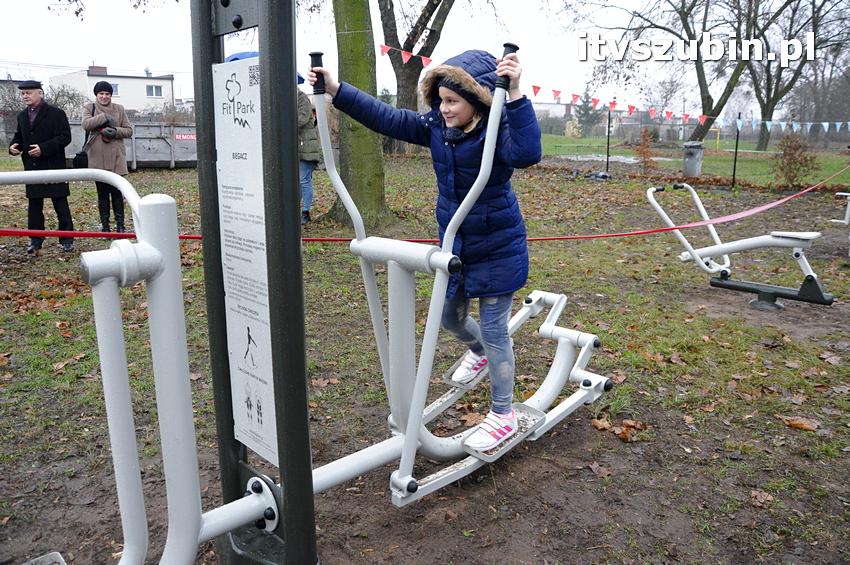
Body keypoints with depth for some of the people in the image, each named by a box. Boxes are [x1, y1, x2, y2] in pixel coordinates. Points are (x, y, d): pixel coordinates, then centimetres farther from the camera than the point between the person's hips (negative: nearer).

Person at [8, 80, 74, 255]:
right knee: (34, 206, 9)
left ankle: (67, 240, 8)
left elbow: (65, 137, -12)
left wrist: (43, 148, -21)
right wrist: (13, 146, 0)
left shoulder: (56, 113, -5)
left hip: (53, 167, -6)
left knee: (61, 205, 1)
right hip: (32, 167, 6)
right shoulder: (22, 116, 14)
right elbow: (19, 136, 23)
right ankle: (35, 240, 16)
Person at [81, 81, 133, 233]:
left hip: (116, 157, 0)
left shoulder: (119, 109, 11)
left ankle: (120, 225, 8)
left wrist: (116, 131, -10)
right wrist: (104, 117, -14)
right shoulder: (89, 108, 8)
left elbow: (129, 130, 8)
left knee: (117, 192, 0)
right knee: (102, 193, 5)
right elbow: (86, 124, -10)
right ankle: (105, 226, 11)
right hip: (98, 158, 0)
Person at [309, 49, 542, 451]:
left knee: (494, 329, 2)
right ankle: (478, 351, 58)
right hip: (454, 245, 7)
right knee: (451, 318, 23)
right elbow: (385, 118, -3)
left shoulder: (497, 131, -21)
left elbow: (526, 154, -43)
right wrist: (336, 90, -9)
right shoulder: (437, 127, -2)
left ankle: (503, 416, 19)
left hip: (497, 249, -7)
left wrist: (515, 94, -51)